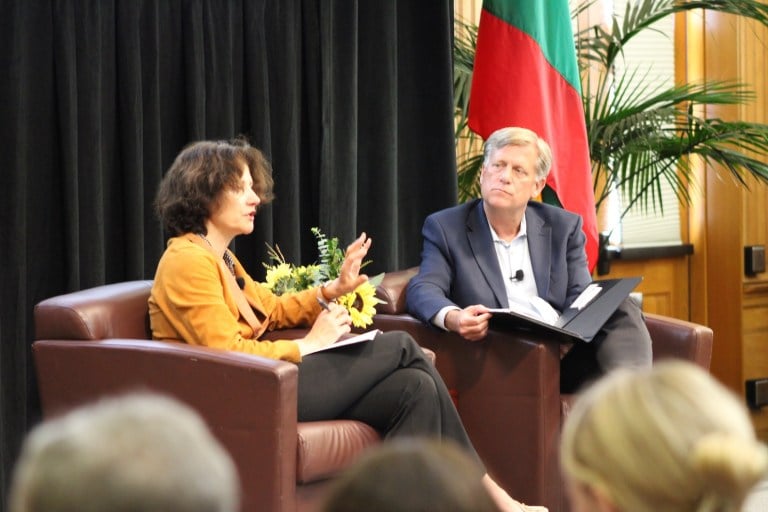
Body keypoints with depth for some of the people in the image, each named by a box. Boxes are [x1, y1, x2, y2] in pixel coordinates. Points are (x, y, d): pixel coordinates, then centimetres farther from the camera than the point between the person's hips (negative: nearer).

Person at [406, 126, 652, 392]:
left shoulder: (563, 227, 17)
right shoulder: (445, 227, 10)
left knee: (621, 308, -23)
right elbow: (423, 290, -4)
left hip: (564, 350, 3)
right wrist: (452, 318, -29)